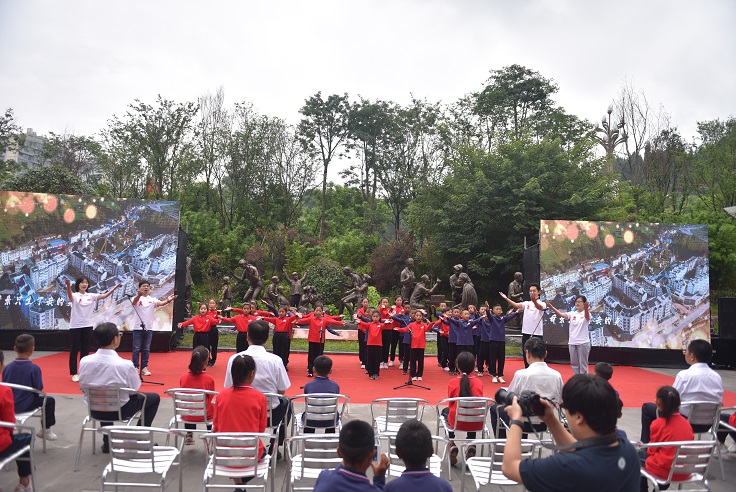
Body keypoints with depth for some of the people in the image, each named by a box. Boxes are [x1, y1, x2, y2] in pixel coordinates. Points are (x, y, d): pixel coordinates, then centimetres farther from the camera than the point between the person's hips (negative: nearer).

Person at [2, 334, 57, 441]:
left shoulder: (7, 367, -6)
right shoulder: (34, 368, -19)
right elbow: (39, 388, -13)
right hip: (26, 405, -5)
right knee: (49, 400, 17)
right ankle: (46, 429, 26)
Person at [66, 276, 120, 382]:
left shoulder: (91, 296, 7)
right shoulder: (75, 295, -6)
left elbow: (105, 295, -2)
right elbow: (70, 297, -29)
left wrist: (115, 287, -15)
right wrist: (68, 285, -49)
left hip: (87, 326, 4)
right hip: (75, 326, -4)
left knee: (85, 350, 10)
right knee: (74, 350, 4)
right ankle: (74, 373, 12)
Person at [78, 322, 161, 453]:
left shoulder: (84, 361, -14)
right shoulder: (125, 365, -26)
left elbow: (83, 388, 0)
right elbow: (135, 389, -11)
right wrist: (134, 373, 8)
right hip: (119, 410, -5)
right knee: (154, 398, 17)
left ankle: (107, 442, 37)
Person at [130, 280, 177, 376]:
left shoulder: (152, 299, 5)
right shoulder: (137, 298, -3)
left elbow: (160, 303, -14)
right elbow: (134, 302, -27)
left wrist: (169, 300, -37)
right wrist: (139, 295, -52)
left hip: (148, 328, 3)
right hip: (138, 327, -3)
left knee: (146, 349, 9)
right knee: (136, 349, 2)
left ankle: (144, 368, 16)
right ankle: (135, 368, 10)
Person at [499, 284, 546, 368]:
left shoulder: (542, 304, -2)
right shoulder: (526, 303, 11)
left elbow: (540, 307, -28)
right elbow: (516, 305, -8)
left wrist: (534, 300, -51)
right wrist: (506, 298, -25)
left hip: (537, 334, -4)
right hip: (526, 333, 4)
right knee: (526, 356, 9)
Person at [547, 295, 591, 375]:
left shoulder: (586, 313, -6)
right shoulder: (572, 314, 5)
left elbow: (587, 317, -31)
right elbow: (561, 314, -11)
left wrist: (586, 308, -55)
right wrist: (550, 306, -27)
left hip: (583, 343, -5)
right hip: (572, 342, 5)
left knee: (583, 364, 4)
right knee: (574, 364, 13)